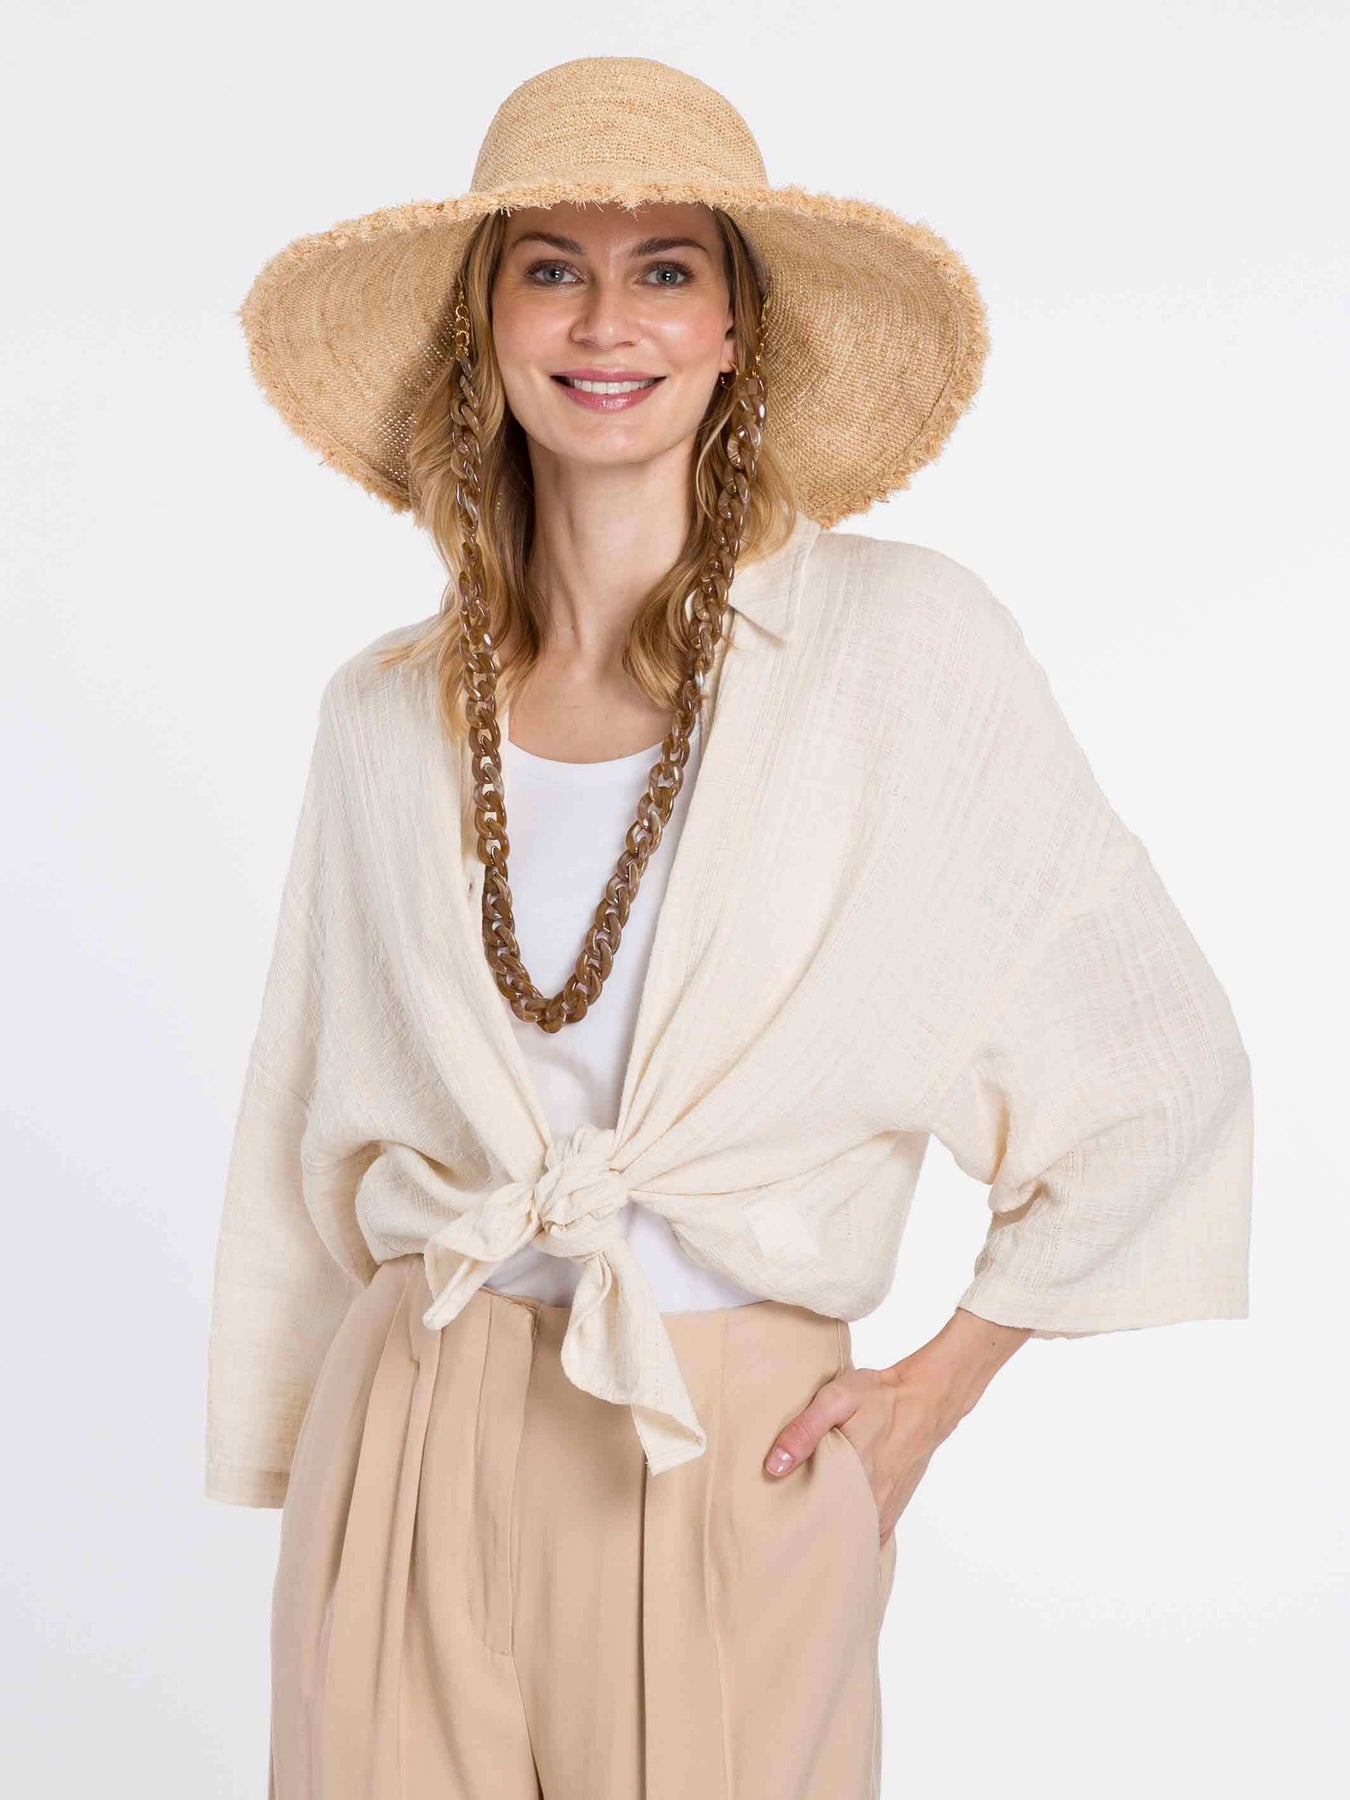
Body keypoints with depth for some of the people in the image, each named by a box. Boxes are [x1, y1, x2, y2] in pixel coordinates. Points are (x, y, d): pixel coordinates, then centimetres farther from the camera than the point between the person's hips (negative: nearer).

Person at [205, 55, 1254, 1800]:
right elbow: (319, 1133, 12)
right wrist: (317, 1469, 12)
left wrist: (934, 1392, 1)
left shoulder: (904, 641, -6)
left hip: (733, 1475, -2)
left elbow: (1161, 1071, -1)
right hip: (415, 1459, 3)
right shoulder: (384, 717, 4)